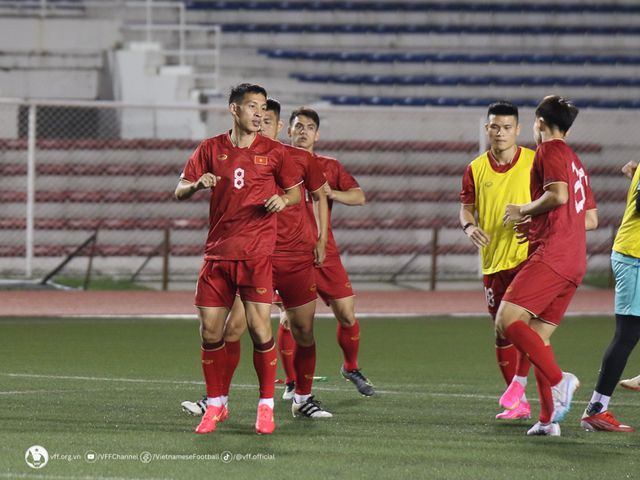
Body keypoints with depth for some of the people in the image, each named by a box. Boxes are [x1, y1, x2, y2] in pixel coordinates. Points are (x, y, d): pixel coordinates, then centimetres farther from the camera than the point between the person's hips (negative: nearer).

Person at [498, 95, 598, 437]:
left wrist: (523, 211, -4)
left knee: (508, 320, -17)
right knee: (537, 336, 10)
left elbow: (558, 194, -19)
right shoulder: (575, 161, 26)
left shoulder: (550, 150, -1)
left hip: (551, 254, -9)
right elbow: (591, 218, 29)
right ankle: (548, 418, 3)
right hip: (575, 262, 9)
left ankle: (558, 380, -30)